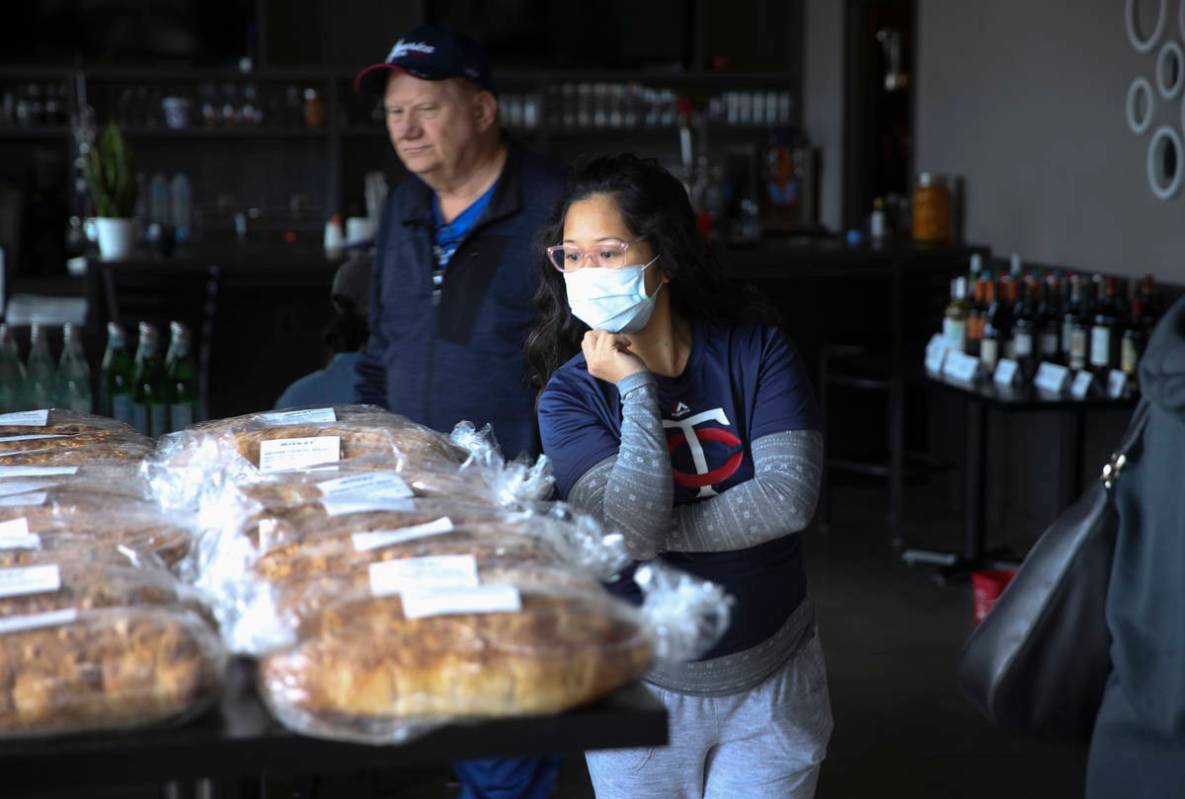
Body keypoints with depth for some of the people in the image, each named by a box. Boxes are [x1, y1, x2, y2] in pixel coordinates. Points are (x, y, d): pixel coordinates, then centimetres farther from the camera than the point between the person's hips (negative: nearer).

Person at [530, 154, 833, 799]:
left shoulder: (755, 352, -7)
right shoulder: (570, 395, -10)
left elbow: (789, 499, -19)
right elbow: (630, 533, -25)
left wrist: (658, 531, -19)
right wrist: (636, 389, -20)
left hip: (771, 680, 1)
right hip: (641, 687, -1)